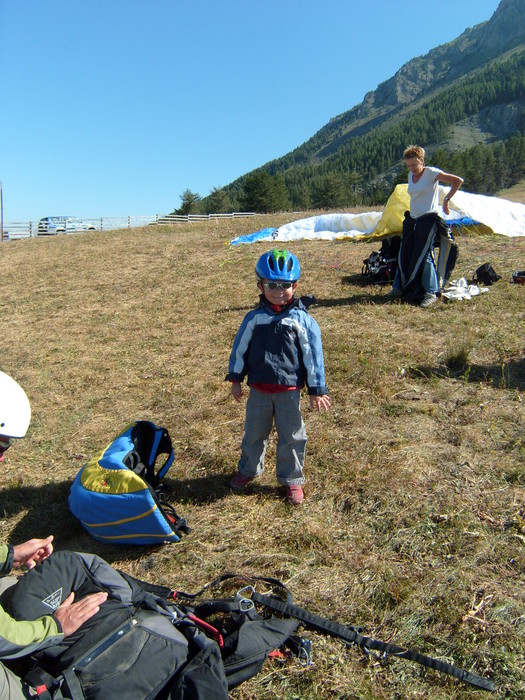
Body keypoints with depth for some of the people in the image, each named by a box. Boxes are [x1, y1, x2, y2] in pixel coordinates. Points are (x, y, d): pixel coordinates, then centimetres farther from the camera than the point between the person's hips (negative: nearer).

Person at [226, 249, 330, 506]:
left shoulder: (303, 320, -7)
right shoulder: (254, 318, -1)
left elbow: (313, 355, -4)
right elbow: (240, 348, 6)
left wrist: (317, 390, -4)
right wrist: (235, 379, 7)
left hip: (289, 390, -2)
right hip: (258, 389, 2)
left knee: (291, 436, 9)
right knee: (254, 433, 18)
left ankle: (292, 480, 27)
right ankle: (248, 470, 41)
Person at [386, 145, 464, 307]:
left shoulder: (431, 173, -9)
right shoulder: (410, 176, 12)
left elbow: (458, 181, -12)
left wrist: (446, 200, -16)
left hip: (428, 219, -7)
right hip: (412, 219, 7)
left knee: (424, 256, -11)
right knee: (404, 255, 7)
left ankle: (431, 293, -5)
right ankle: (398, 289, 18)